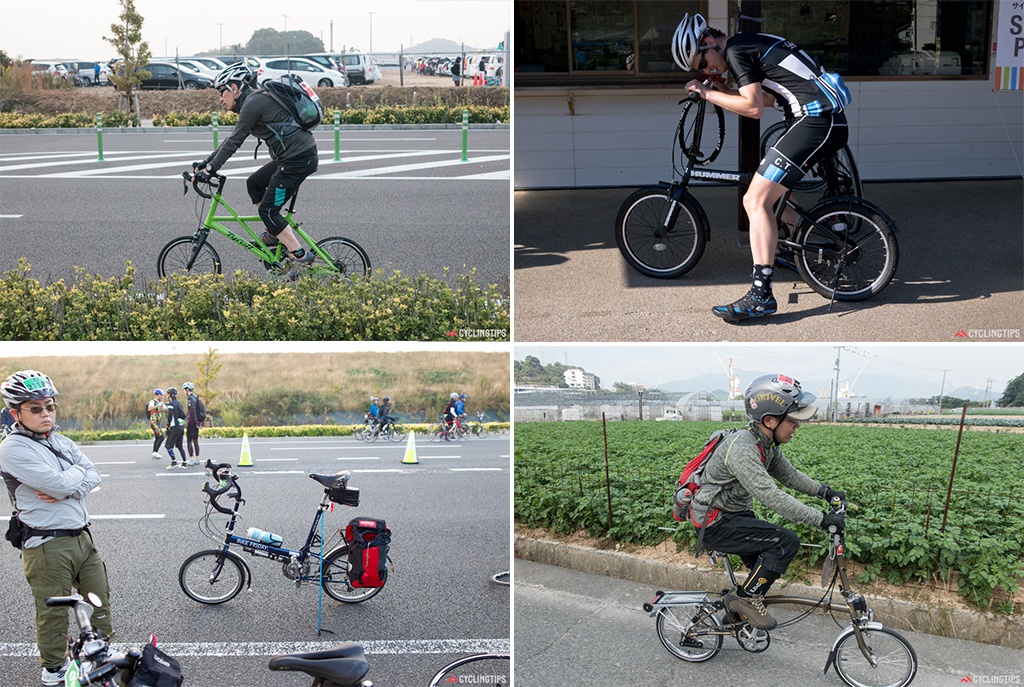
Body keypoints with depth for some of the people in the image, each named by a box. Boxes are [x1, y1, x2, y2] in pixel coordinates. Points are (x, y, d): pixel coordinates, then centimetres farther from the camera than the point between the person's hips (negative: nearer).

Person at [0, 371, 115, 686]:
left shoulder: (61, 441, 10)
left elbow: (93, 475, 2)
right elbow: (60, 483, -23)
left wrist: (66, 491, -16)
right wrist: (77, 472, -3)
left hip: (82, 536, 7)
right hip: (47, 544, -7)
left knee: (100, 598, 17)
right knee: (53, 612, 6)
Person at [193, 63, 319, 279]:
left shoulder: (253, 103, -12)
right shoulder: (255, 101, 19)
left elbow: (234, 142, -14)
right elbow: (231, 140, 25)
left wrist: (209, 169, -10)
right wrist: (206, 162, 24)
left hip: (298, 159, -10)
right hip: (290, 157, 10)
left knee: (268, 211, -6)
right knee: (254, 183, 20)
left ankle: (302, 257, -6)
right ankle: (274, 234, 23)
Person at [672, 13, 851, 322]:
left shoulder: (735, 50, -7)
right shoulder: (749, 44, 23)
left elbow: (754, 108, -14)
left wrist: (708, 93, -5)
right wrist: (722, 90, 21)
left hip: (817, 120, -10)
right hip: (833, 121, 10)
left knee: (756, 201, -14)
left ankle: (761, 296, -19)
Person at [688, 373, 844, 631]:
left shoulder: (768, 443, 1)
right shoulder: (742, 448, -30)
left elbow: (788, 474, 16)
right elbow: (772, 497, -34)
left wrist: (824, 491, 4)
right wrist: (821, 518, -33)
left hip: (735, 514, 10)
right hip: (715, 524, -10)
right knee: (786, 542, -19)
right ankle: (745, 597, -6)